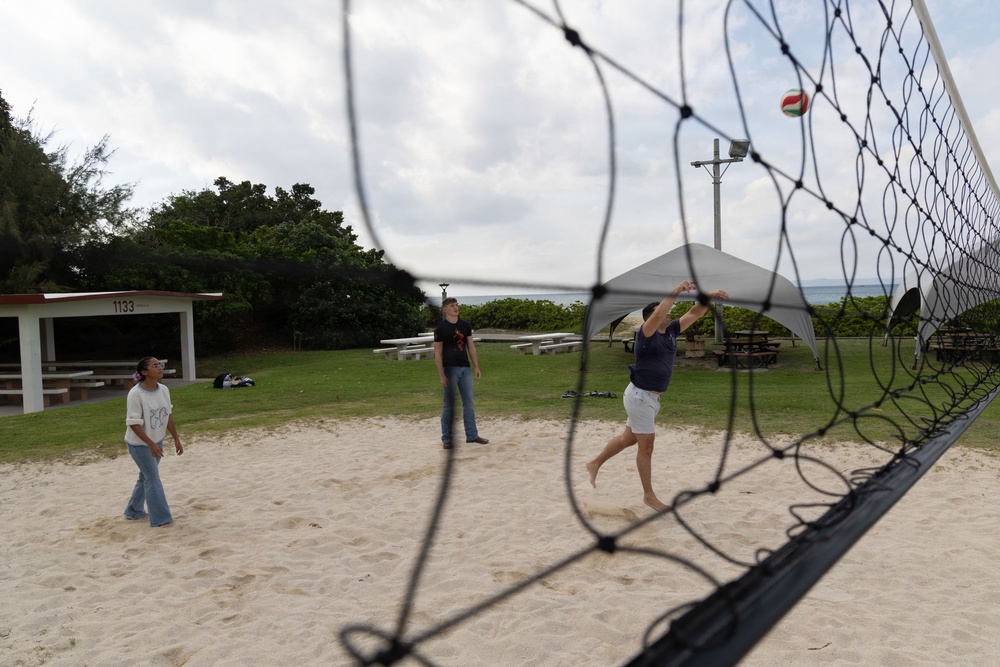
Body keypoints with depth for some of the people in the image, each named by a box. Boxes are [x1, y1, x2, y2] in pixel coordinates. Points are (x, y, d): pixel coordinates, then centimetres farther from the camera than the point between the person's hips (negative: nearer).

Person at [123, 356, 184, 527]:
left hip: (156, 441, 7)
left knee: (146, 476, 19)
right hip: (139, 444, -7)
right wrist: (151, 444, -27)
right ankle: (160, 518, 6)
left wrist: (176, 438, 6)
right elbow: (133, 423, -22)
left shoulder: (163, 390, -4)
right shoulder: (135, 394, -24)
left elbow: (168, 415, 6)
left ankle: (134, 511, 38)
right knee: (153, 478, -4)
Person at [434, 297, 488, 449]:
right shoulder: (441, 328, -6)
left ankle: (472, 435, 18)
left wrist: (476, 367, 6)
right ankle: (446, 439, 9)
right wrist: (441, 375, -14)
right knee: (449, 405, 1)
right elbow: (438, 353, -8)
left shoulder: (465, 325, 9)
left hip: (465, 368, 5)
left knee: (468, 402, 9)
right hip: (450, 369, -5)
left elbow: (471, 347, 13)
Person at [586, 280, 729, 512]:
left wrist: (708, 297, -7)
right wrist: (676, 291, -39)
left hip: (652, 397, 9)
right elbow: (658, 315, -35)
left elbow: (693, 314, 7)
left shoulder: (671, 331, 7)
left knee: (629, 438, 20)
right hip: (640, 396, -9)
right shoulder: (646, 334, -15)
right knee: (646, 446, 2)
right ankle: (649, 495, 15)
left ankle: (595, 463, 37)